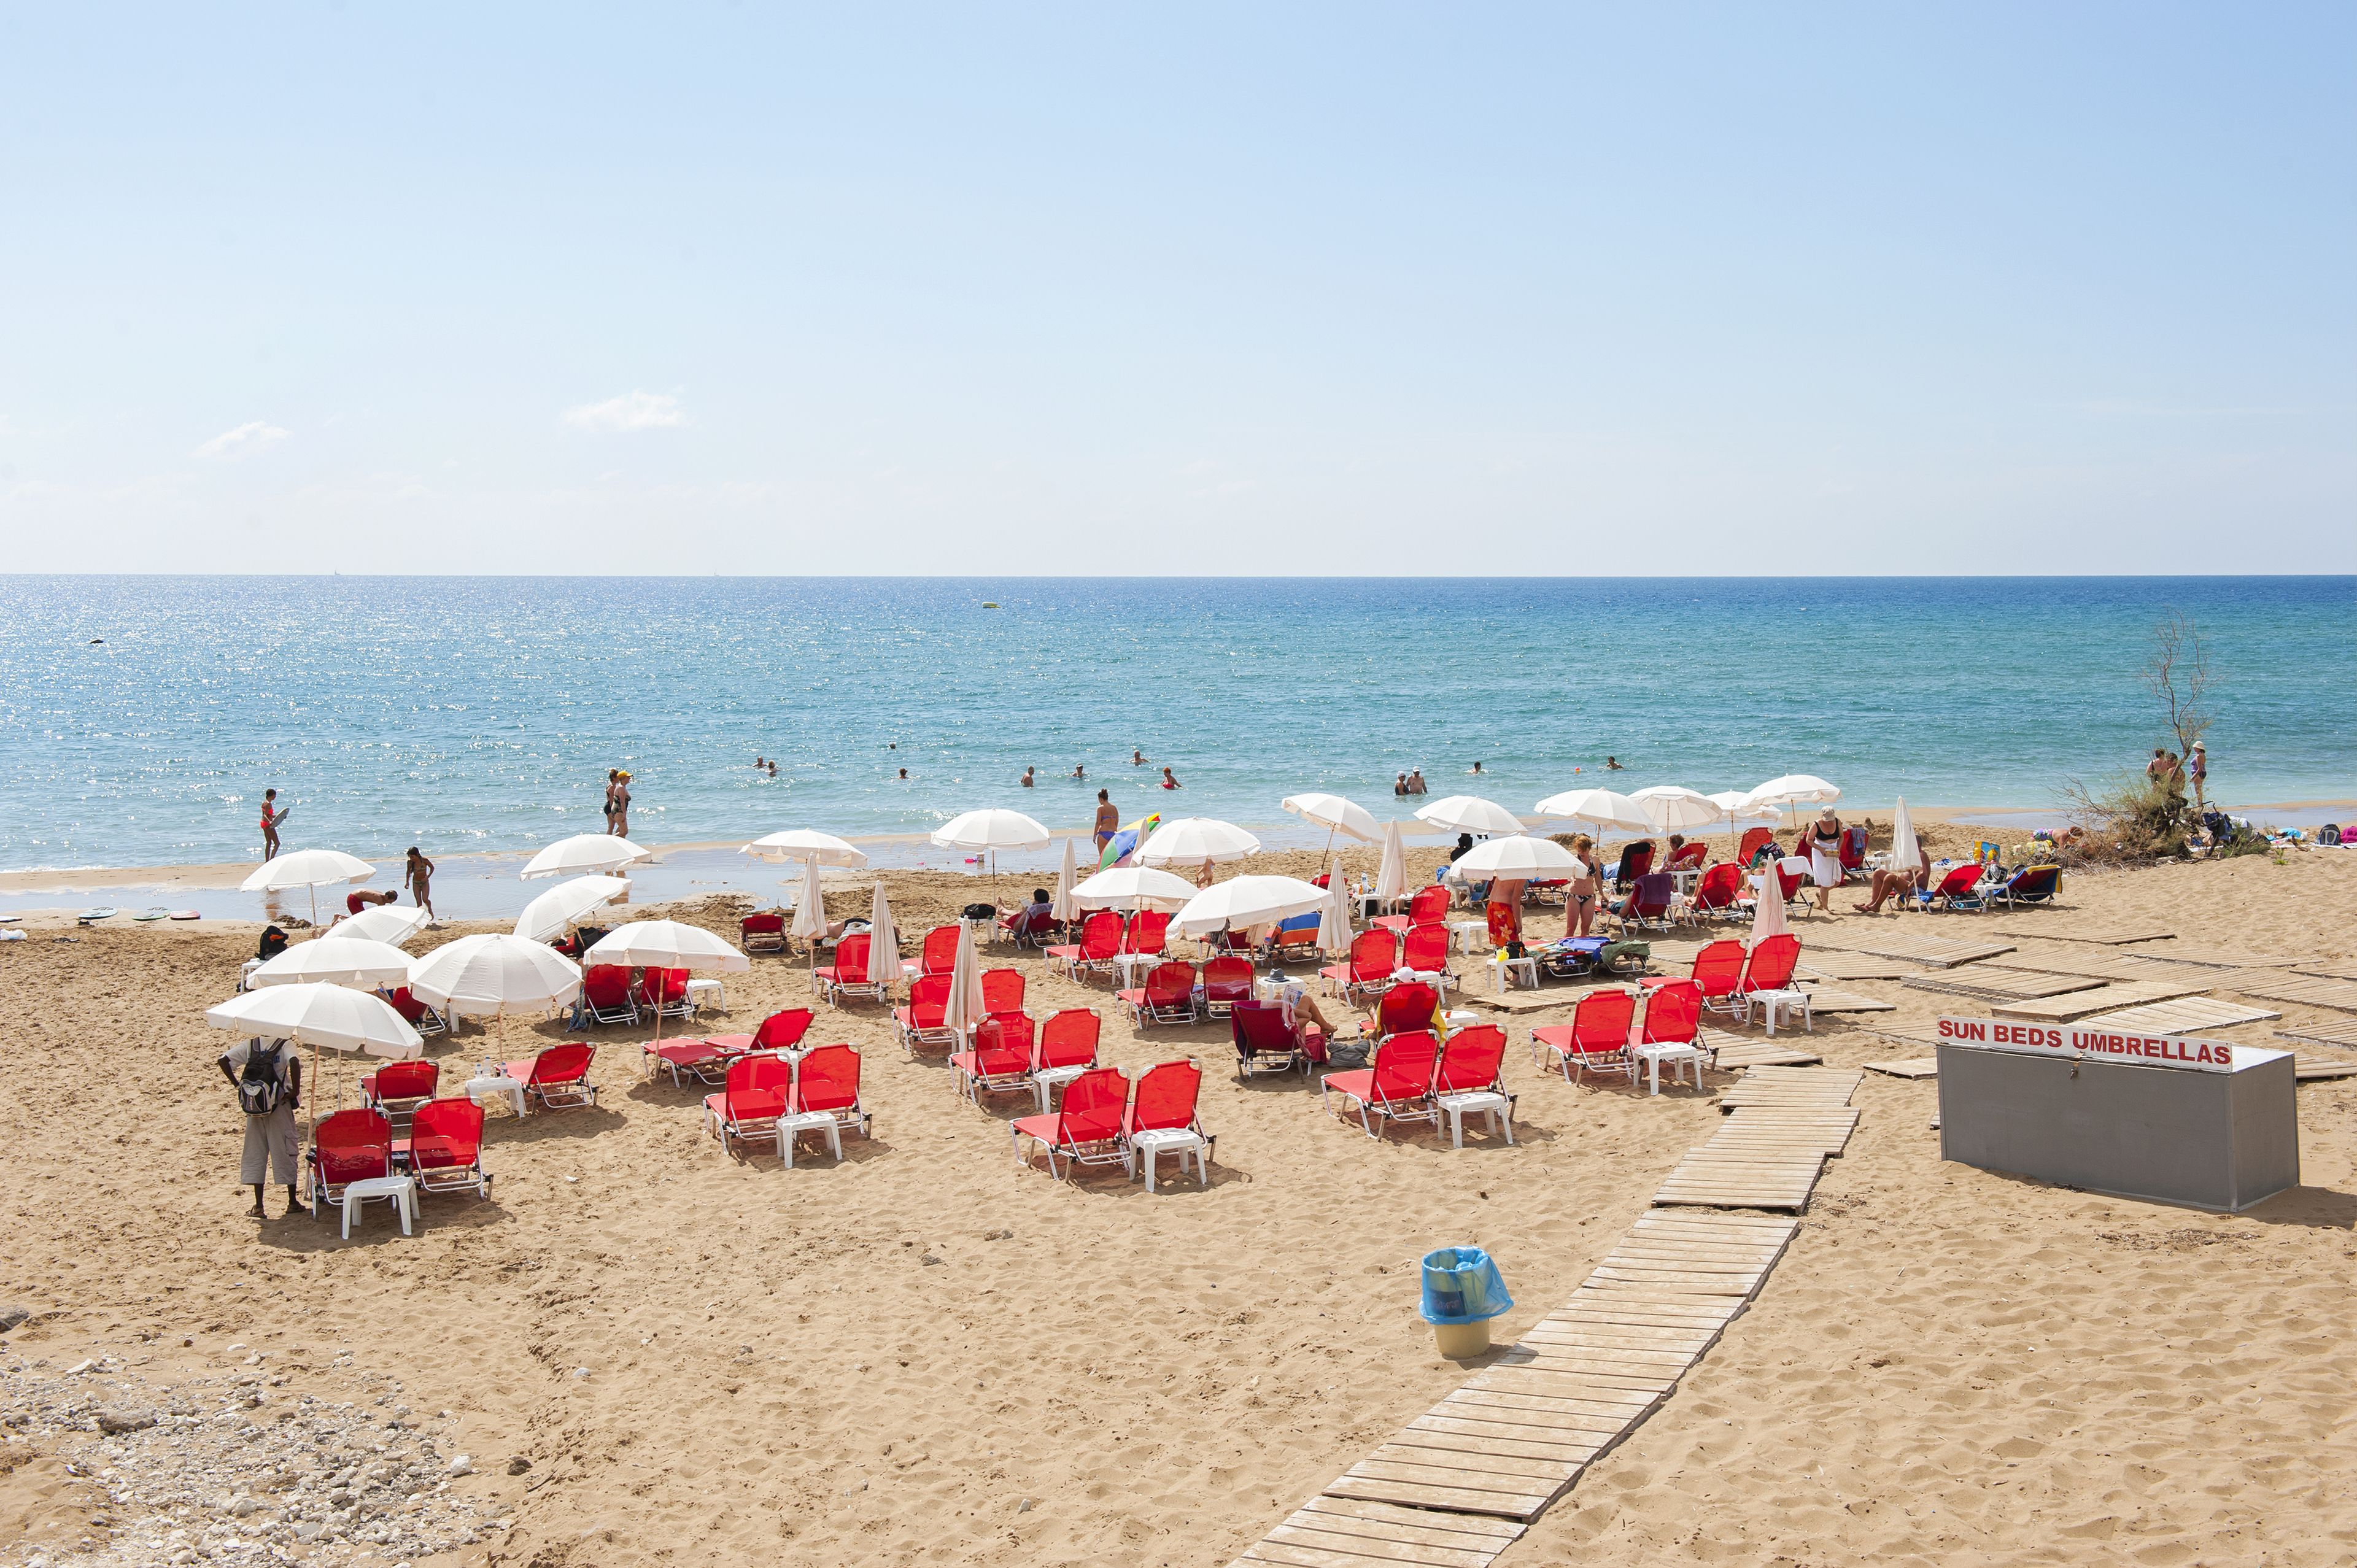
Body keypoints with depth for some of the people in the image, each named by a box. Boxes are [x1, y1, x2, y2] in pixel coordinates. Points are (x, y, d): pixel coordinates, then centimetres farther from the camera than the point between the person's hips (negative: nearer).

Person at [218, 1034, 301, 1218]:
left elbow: (224, 1060, -4)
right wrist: (296, 1090, -17)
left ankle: (258, 1206, 7)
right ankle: (292, 1202, 14)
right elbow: (294, 1062, -26)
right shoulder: (284, 1045, -6)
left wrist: (237, 1084, 1)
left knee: (255, 1153, 9)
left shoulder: (250, 1045, 5)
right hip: (279, 1106, -3)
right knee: (285, 1152, 8)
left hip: (253, 1107, 3)